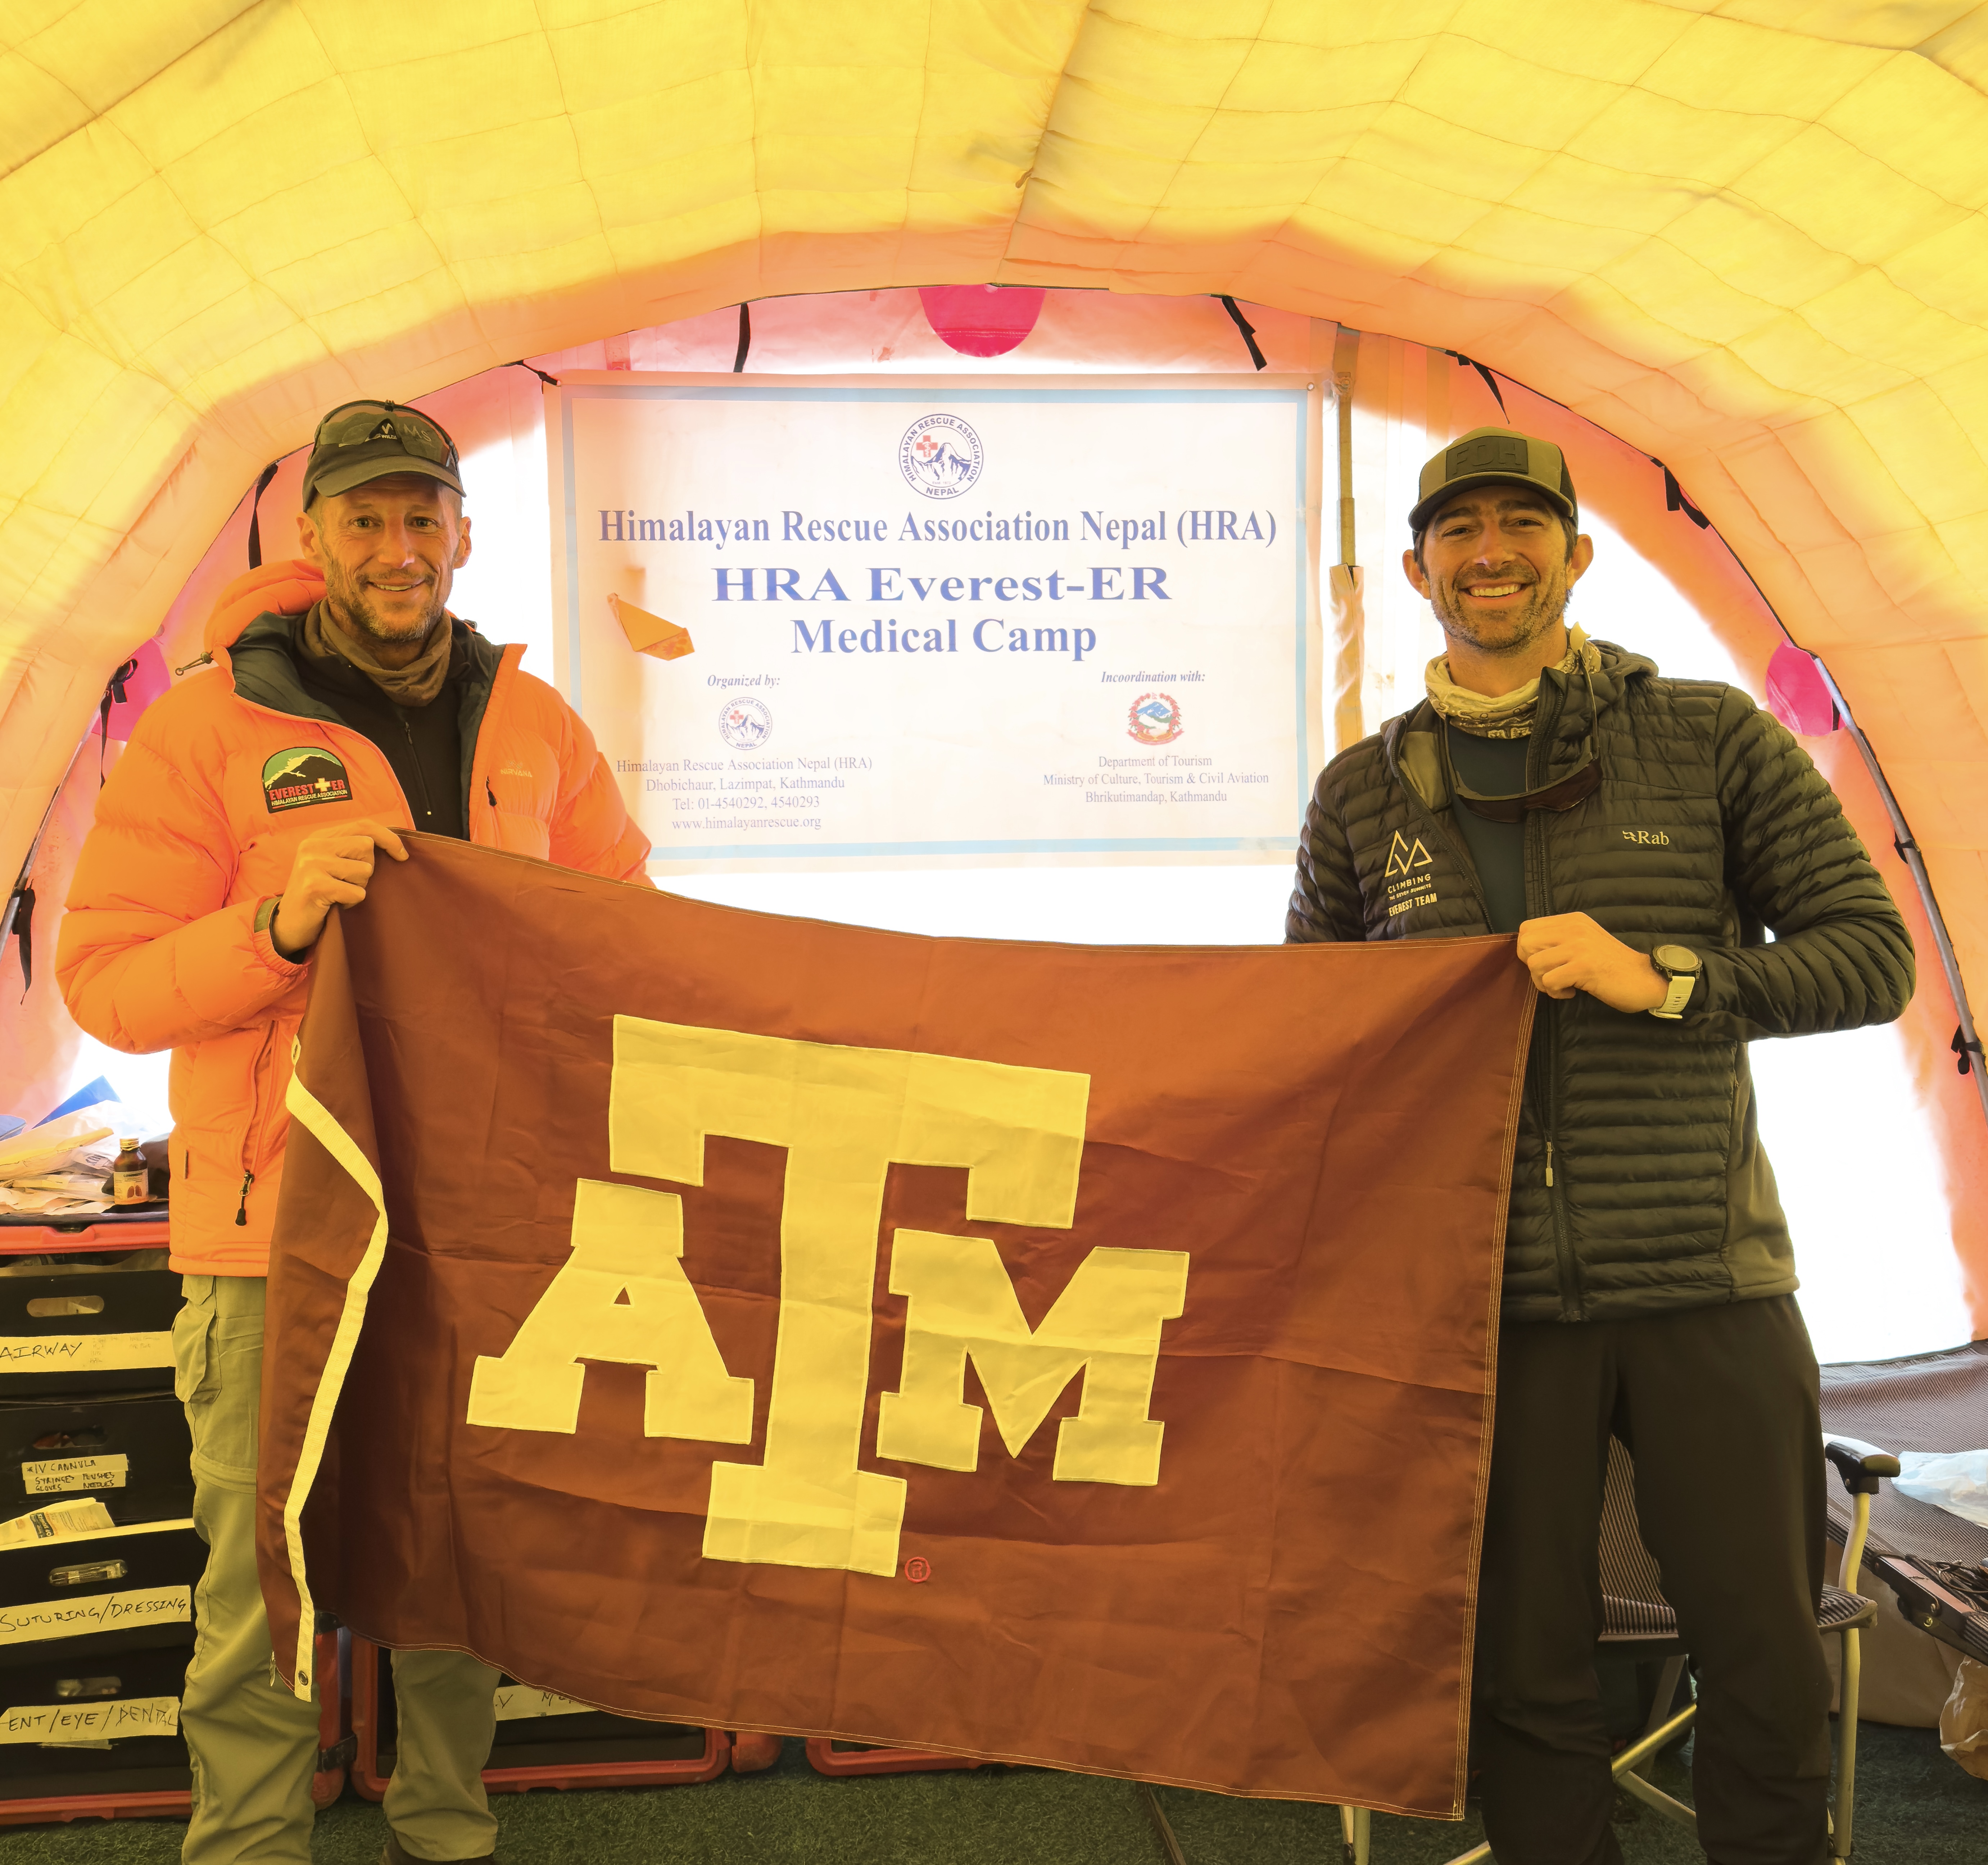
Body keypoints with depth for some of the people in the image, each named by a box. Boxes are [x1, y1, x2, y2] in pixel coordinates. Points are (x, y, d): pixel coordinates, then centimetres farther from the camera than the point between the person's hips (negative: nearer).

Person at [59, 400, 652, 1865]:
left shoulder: (530, 724, 7)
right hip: (281, 1217, -3)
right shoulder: (209, 728, -5)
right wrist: (279, 927, -24)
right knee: (264, 1577, 3)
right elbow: (105, 984, -8)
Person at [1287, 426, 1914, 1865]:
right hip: (1494, 1299, 1)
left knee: (1770, 1674, 7)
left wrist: (1660, 976, -14)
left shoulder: (1713, 739, 3)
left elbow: (1872, 955, 1)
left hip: (1705, 1282, -1)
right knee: (1526, 1677, 9)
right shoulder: (1364, 792, 8)